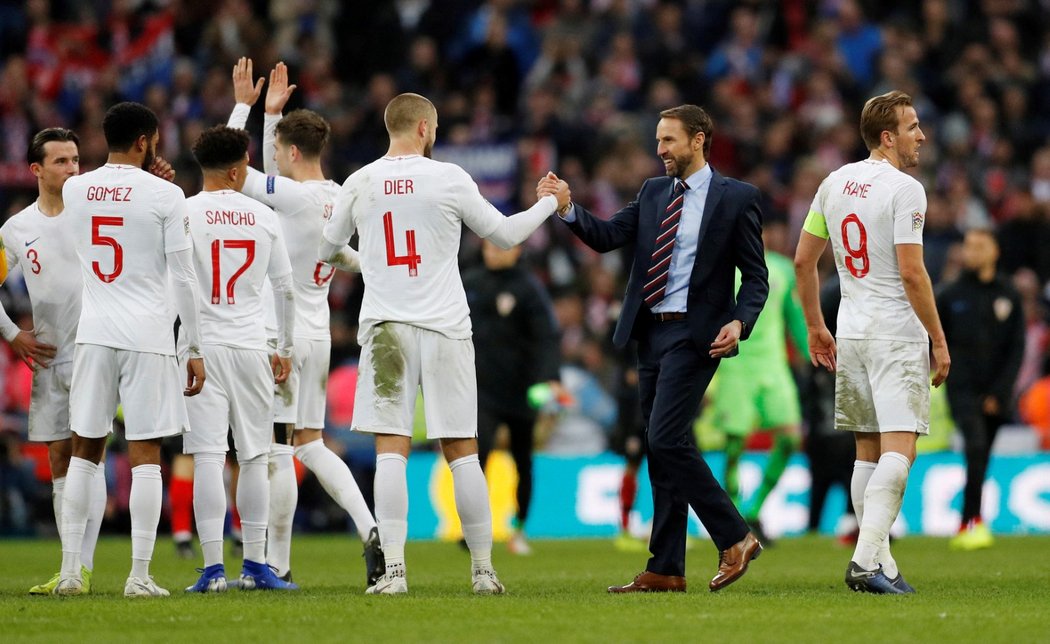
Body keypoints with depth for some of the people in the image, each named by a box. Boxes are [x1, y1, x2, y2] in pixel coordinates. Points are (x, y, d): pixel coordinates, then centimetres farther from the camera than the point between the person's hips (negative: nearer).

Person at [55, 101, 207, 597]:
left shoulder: (75, 190, 5)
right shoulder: (165, 196, -7)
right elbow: (182, 278, -7)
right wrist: (195, 349, -1)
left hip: (94, 333, 4)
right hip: (148, 335, -4)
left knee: (84, 452, 10)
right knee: (145, 456, -1)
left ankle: (70, 570, 7)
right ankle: (139, 575, -5)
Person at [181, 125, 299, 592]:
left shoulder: (184, 213, -3)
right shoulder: (264, 218, 5)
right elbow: (285, 289, 11)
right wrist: (285, 350, 20)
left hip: (201, 347, -2)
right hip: (251, 347, 2)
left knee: (208, 457, -4)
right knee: (254, 458, 9)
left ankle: (213, 568, -8)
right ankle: (255, 567, 12)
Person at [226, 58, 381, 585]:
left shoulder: (297, 198, -17)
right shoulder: (335, 197, 8)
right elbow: (271, 180, 24)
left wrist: (245, 105, 0)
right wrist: (271, 114, 22)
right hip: (318, 335, 9)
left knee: (278, 452, -3)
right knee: (310, 444, 16)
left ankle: (277, 565, 2)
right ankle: (371, 532, 2)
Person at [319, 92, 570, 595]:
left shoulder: (359, 184, 3)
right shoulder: (448, 179, -3)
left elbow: (327, 250, 16)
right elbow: (504, 234, 8)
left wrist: (355, 262, 40)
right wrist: (551, 203, 24)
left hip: (386, 327, 1)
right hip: (444, 327, -1)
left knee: (391, 450, -3)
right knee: (461, 452, 5)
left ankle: (393, 570, -12)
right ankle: (483, 570, 9)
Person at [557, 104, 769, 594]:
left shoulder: (736, 198, -2)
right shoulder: (653, 193, 15)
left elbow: (755, 276, -3)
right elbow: (606, 236, 5)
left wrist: (739, 322, -19)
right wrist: (567, 209, -12)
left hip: (694, 334, -7)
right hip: (650, 332, 7)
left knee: (667, 439, -17)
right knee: (661, 449, 7)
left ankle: (735, 538, -6)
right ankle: (666, 570, 9)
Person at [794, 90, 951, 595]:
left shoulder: (835, 183, 10)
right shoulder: (904, 189, -12)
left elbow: (803, 260, 13)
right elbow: (911, 273, -17)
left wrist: (815, 326, 22)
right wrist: (939, 340, -10)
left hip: (850, 332, 7)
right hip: (897, 334, -7)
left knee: (868, 452, 12)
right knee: (898, 451, -10)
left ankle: (880, 565, 12)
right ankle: (867, 558, -23)